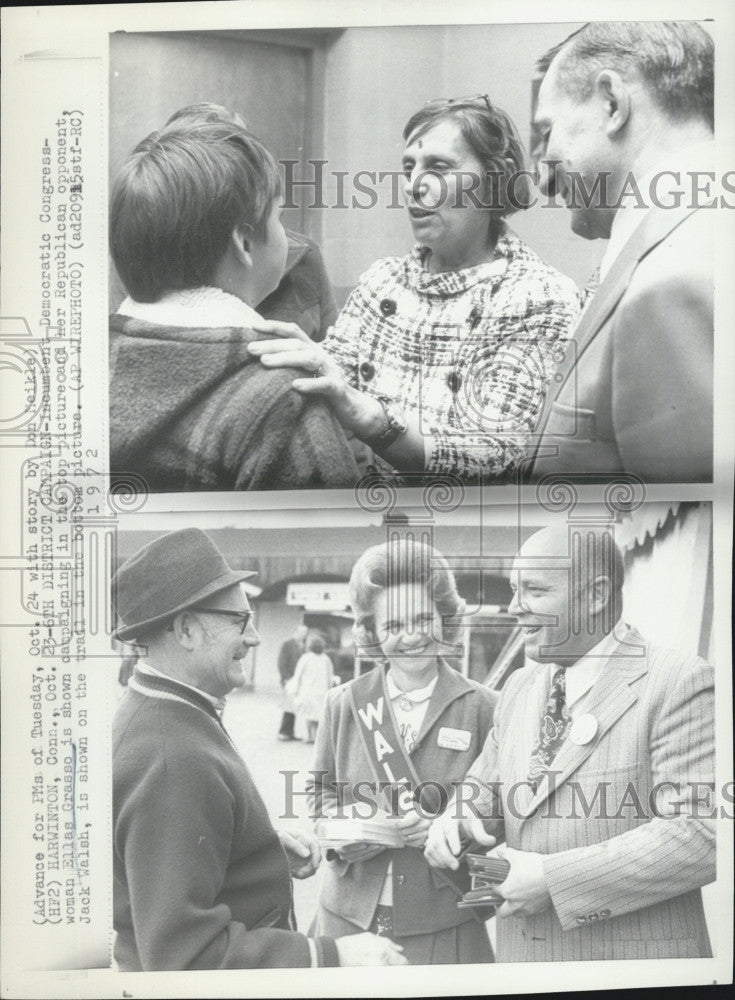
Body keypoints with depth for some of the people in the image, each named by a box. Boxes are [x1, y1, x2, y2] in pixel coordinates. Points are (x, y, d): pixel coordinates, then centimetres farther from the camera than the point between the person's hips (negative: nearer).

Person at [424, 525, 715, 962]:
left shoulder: (678, 681, -15)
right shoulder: (518, 687, 7)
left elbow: (702, 833, -22)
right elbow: (486, 791, 14)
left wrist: (553, 878, -22)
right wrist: (456, 820, -10)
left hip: (633, 956, -6)